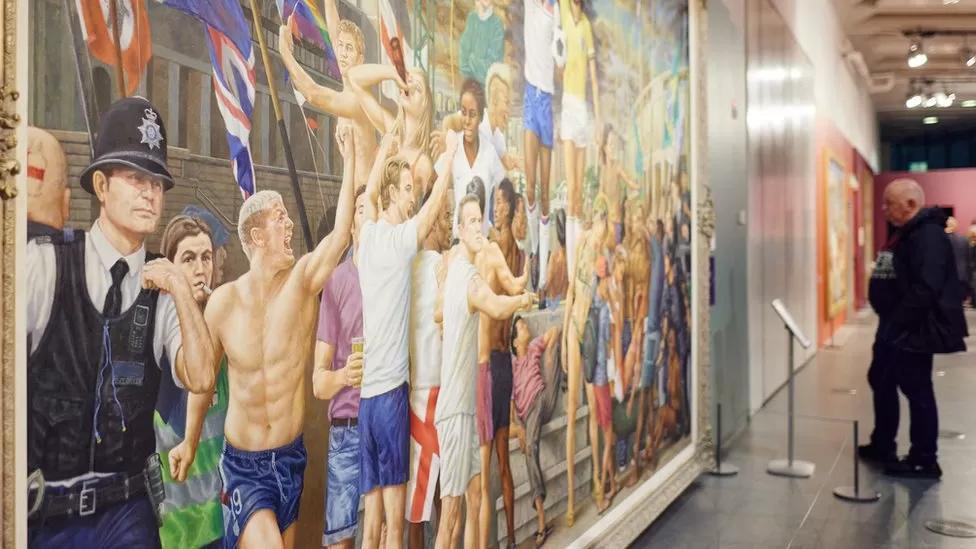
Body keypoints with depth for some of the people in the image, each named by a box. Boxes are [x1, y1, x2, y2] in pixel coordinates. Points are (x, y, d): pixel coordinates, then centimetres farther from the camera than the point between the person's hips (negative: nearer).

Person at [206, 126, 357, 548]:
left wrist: (349, 158, -26)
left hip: (291, 457, 2)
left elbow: (341, 233, -26)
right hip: (242, 463, -2)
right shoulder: (223, 301, -11)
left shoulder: (302, 281, -11)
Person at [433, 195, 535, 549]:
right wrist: (523, 299, -20)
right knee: (451, 511, -5)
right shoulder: (469, 278, -18)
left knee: (474, 499, 16)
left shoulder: (455, 265, 11)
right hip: (454, 408, -10)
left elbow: (438, 311, 25)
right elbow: (497, 308, -36)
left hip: (467, 404, 10)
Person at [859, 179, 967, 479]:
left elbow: (925, 289, -29)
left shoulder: (928, 235, -19)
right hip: (894, 328, 11)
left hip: (912, 331, -11)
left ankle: (924, 461, 12)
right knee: (881, 381, 18)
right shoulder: (903, 233, 14)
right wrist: (888, 322, 17)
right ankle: (882, 445, 32)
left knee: (917, 391, -1)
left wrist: (898, 324, -23)